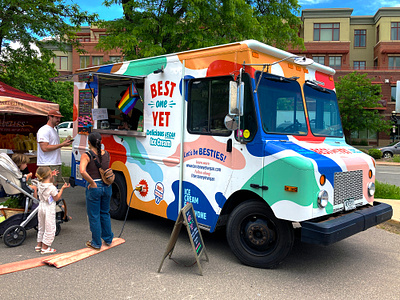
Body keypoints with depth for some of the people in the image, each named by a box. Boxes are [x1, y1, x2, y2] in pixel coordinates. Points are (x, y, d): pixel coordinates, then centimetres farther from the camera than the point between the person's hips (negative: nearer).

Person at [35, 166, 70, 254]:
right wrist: (62, 189, -12)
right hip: (49, 209, -7)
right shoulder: (52, 188, -21)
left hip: (41, 207, 7)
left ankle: (39, 244, 29)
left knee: (41, 226, 20)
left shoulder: (39, 184, -2)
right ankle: (45, 247, 8)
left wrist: (52, 176, 18)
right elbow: (56, 199, -12)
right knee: (49, 228, 4)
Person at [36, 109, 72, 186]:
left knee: (55, 184, 9)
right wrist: (62, 144, -18)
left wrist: (64, 143, 10)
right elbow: (44, 148, -21)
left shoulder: (54, 130, 22)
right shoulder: (44, 130, -10)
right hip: (48, 165, -10)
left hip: (56, 163, 10)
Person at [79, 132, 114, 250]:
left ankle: (96, 243, 20)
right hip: (107, 186, 5)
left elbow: (82, 171, -29)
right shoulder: (106, 154, 2)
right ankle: (108, 239, 34)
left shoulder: (87, 155, -14)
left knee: (94, 216, 9)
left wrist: (92, 183, -20)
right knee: (105, 213, 23)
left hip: (94, 187, -5)